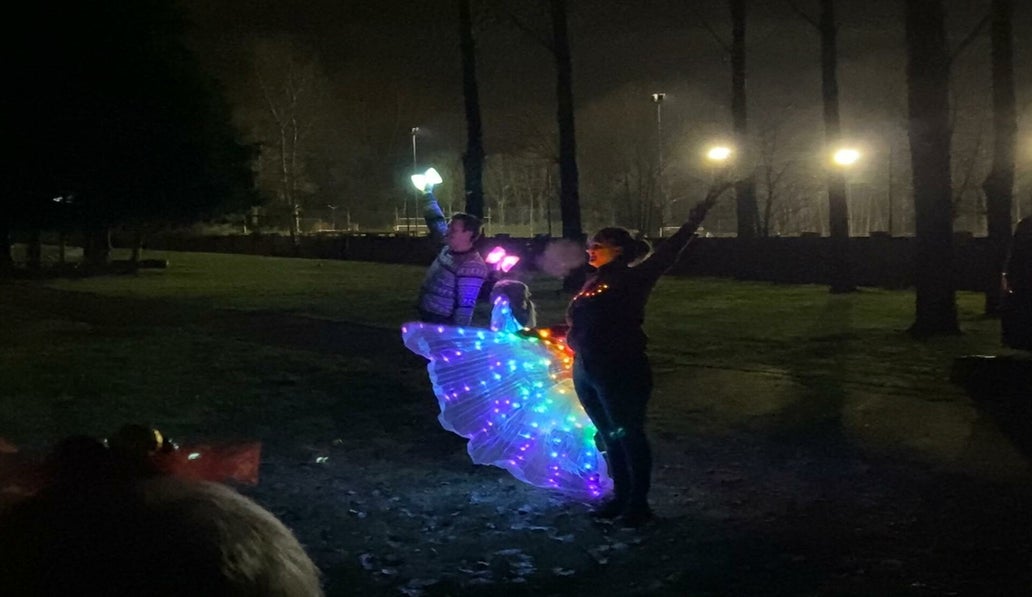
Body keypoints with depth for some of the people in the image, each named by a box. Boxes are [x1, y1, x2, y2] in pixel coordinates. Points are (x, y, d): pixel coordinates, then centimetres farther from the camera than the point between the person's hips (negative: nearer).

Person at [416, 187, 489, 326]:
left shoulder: (471, 266, -22)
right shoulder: (449, 249, 5)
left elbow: (466, 307, -24)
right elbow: (436, 220, 19)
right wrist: (428, 192, 24)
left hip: (443, 327, -9)